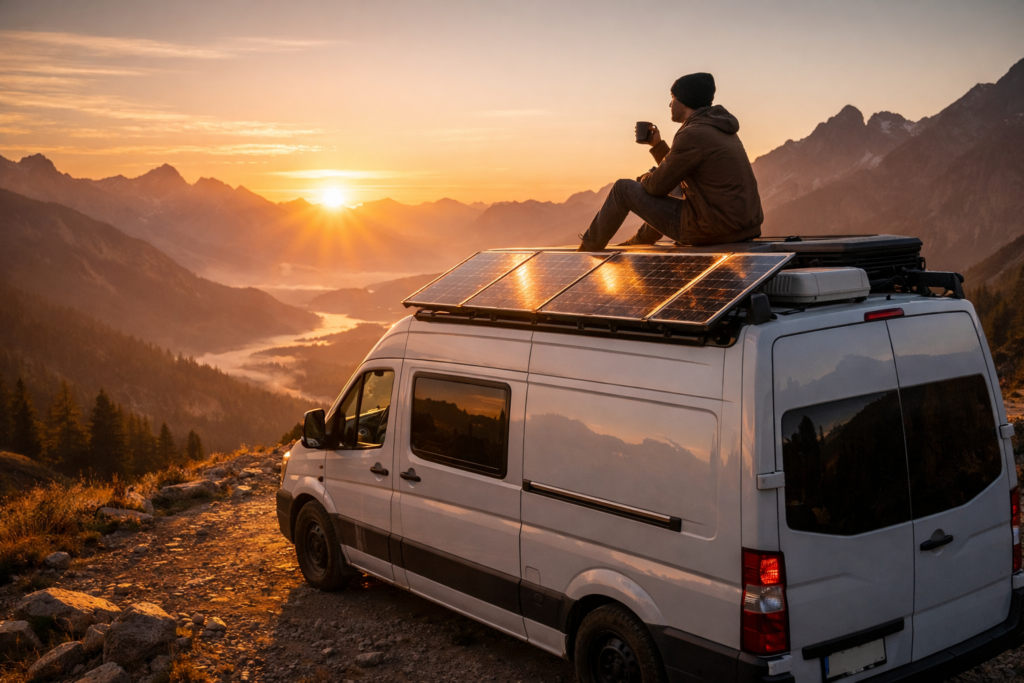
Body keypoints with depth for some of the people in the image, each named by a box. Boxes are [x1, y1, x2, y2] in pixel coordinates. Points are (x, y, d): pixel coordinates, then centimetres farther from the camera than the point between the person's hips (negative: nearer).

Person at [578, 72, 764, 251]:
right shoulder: (719, 131, 15)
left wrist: (643, 179, 13)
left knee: (623, 188, 4)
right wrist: (657, 144, 20)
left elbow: (658, 186, -10)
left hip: (711, 230, -9)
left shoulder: (692, 135, -16)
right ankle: (641, 241, 48)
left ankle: (590, 248, 23)